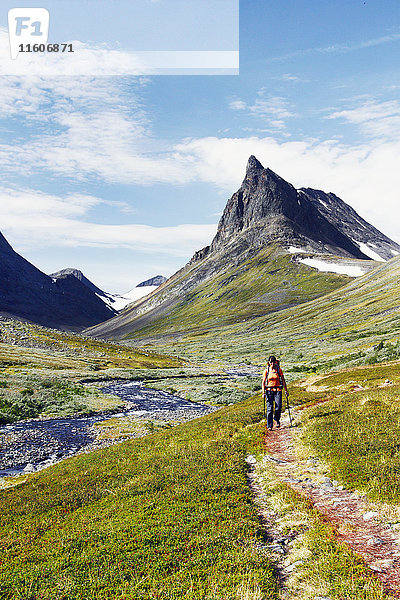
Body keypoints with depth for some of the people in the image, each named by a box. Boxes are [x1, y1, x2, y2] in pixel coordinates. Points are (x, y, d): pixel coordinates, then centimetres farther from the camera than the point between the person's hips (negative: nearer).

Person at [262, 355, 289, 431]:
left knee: (278, 408, -9)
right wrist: (263, 392, -5)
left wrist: (286, 391, 2)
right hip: (269, 391, 0)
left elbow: (283, 380, 6)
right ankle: (269, 426, 3)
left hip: (278, 390, 0)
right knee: (269, 408, -5)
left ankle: (277, 419, 23)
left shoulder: (279, 370, 3)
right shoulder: (266, 370, 2)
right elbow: (263, 382, 3)